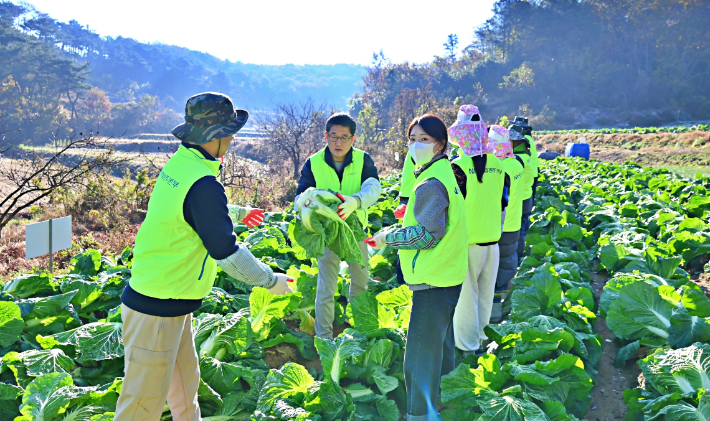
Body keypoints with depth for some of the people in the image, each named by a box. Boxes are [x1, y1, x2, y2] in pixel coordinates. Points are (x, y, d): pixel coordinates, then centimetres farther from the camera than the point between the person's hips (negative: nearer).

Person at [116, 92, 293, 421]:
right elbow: (227, 254, -21)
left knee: (185, 382, 26)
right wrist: (272, 281, -8)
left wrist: (239, 213, 36)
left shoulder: (178, 164, 3)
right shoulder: (203, 184, -26)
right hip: (156, 312, -10)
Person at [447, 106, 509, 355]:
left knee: (465, 294, 7)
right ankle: (479, 337, 33)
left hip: (467, 241, -5)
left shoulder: (458, 167, -16)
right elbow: (503, 201, 10)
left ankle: (467, 346, 17)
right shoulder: (498, 164, 2)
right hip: (492, 240, 6)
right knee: (485, 292, 18)